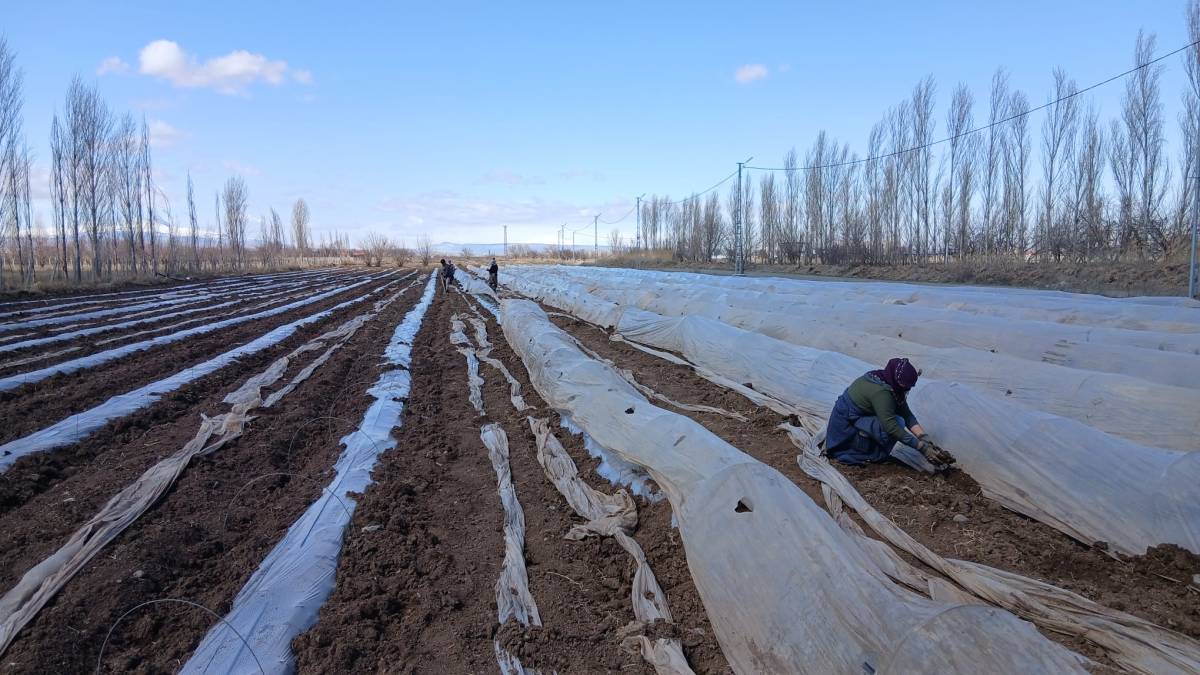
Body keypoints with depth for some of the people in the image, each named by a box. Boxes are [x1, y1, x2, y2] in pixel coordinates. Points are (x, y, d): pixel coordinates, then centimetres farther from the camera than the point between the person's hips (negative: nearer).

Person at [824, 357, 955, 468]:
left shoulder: (891, 385, -4)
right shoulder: (880, 392, -30)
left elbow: (907, 415, -2)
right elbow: (892, 427, -31)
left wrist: (926, 439, -12)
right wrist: (922, 447, -27)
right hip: (845, 427, -9)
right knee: (896, 423, -21)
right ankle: (874, 457, -5)